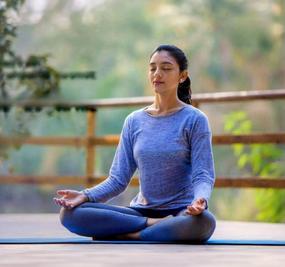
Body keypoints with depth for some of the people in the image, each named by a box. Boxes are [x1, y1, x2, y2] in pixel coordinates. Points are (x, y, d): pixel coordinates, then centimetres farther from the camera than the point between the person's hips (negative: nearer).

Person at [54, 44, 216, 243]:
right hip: (142, 210, 3)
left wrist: (200, 201, -32)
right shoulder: (134, 121, 9)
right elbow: (118, 178, 6)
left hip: (181, 212, -3)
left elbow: (203, 175, -8)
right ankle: (152, 225, -17)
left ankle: (121, 235, -25)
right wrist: (85, 196, -13)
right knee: (70, 213, -19)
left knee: (204, 221, -41)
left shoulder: (194, 119, -1)